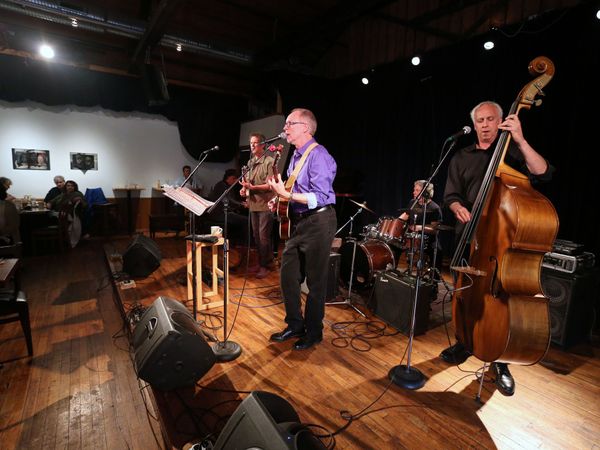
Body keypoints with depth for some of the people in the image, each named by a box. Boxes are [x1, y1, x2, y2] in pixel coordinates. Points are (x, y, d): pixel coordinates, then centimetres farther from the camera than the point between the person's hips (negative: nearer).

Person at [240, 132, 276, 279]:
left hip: (265, 204, -7)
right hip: (253, 204, 8)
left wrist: (252, 187, -24)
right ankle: (260, 262, 28)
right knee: (256, 236, 14)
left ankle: (265, 265, 11)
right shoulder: (250, 162, 14)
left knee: (264, 236, -3)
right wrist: (244, 189, -1)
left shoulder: (270, 161, -9)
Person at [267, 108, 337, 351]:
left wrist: (287, 194, -27)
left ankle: (313, 332, 24)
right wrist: (280, 199, 7)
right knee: (288, 277, 14)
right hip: (298, 222, 9)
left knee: (315, 282, 5)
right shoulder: (296, 155, 14)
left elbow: (320, 198, -23)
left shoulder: (319, 156, -16)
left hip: (318, 223, -9)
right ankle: (295, 324, 32)